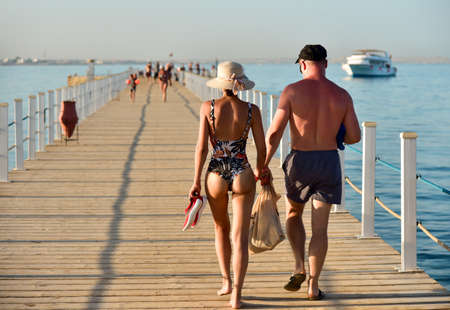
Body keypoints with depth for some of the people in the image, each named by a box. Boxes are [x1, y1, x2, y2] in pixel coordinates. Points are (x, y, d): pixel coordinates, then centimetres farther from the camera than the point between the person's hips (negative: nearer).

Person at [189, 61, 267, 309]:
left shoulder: (208, 107, -5)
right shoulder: (251, 110, -4)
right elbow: (262, 149, 1)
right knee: (240, 237, 2)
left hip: (216, 175, 1)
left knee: (221, 228, 25)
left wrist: (196, 182, 2)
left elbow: (201, 147, -6)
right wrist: (259, 171, 20)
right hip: (242, 175, -1)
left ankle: (226, 281, 30)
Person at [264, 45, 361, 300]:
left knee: (293, 214, 24)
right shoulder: (342, 95, -1)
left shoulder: (292, 91, -9)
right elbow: (355, 136, 1)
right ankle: (314, 286, 9)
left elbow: (274, 132, -14)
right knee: (320, 228, 8)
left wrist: (263, 166, -7)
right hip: (329, 163, 2)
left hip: (300, 161, -1)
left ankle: (299, 267, 10)